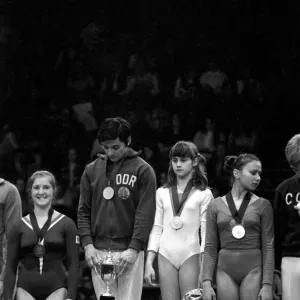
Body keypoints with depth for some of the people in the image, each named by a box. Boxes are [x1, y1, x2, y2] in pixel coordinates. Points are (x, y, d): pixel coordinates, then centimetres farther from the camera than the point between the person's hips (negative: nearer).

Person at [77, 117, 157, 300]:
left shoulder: (143, 171, 0)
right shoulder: (92, 170, 11)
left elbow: (145, 214, -6)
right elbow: (84, 211, 11)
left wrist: (134, 249, -15)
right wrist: (87, 244, -1)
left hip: (129, 252, -3)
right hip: (99, 251, 3)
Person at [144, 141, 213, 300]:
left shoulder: (203, 194, 3)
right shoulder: (162, 193, 12)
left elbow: (206, 232, 0)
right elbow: (156, 228, 12)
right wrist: (148, 262, 5)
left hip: (191, 255, -3)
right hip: (166, 256, 3)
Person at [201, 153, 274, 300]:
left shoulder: (263, 205, 3)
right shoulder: (216, 205, 6)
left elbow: (268, 247, 0)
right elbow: (210, 247, 5)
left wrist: (267, 284, -8)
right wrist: (206, 282, -4)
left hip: (253, 271, -1)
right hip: (225, 271, 1)